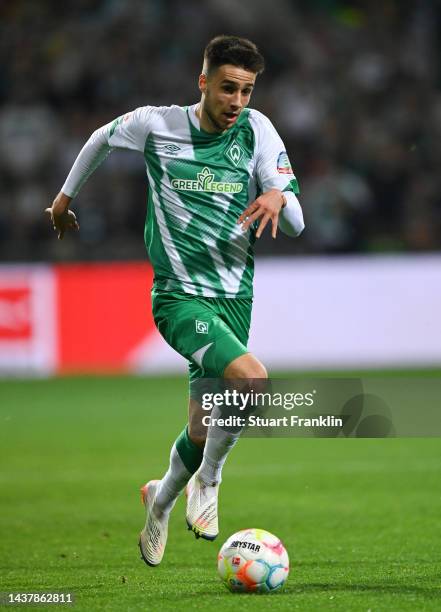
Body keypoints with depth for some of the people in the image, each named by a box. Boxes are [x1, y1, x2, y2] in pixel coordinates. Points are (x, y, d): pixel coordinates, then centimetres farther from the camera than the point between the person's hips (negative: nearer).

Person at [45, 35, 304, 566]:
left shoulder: (256, 129, -3)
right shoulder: (157, 124, -7)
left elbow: (296, 224, -6)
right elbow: (101, 138, 16)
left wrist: (278, 198, -28)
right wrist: (65, 196, 26)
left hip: (234, 296, 4)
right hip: (179, 295, -4)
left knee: (202, 432, 8)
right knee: (252, 380, -28)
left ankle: (161, 499, 40)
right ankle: (207, 480, -4)